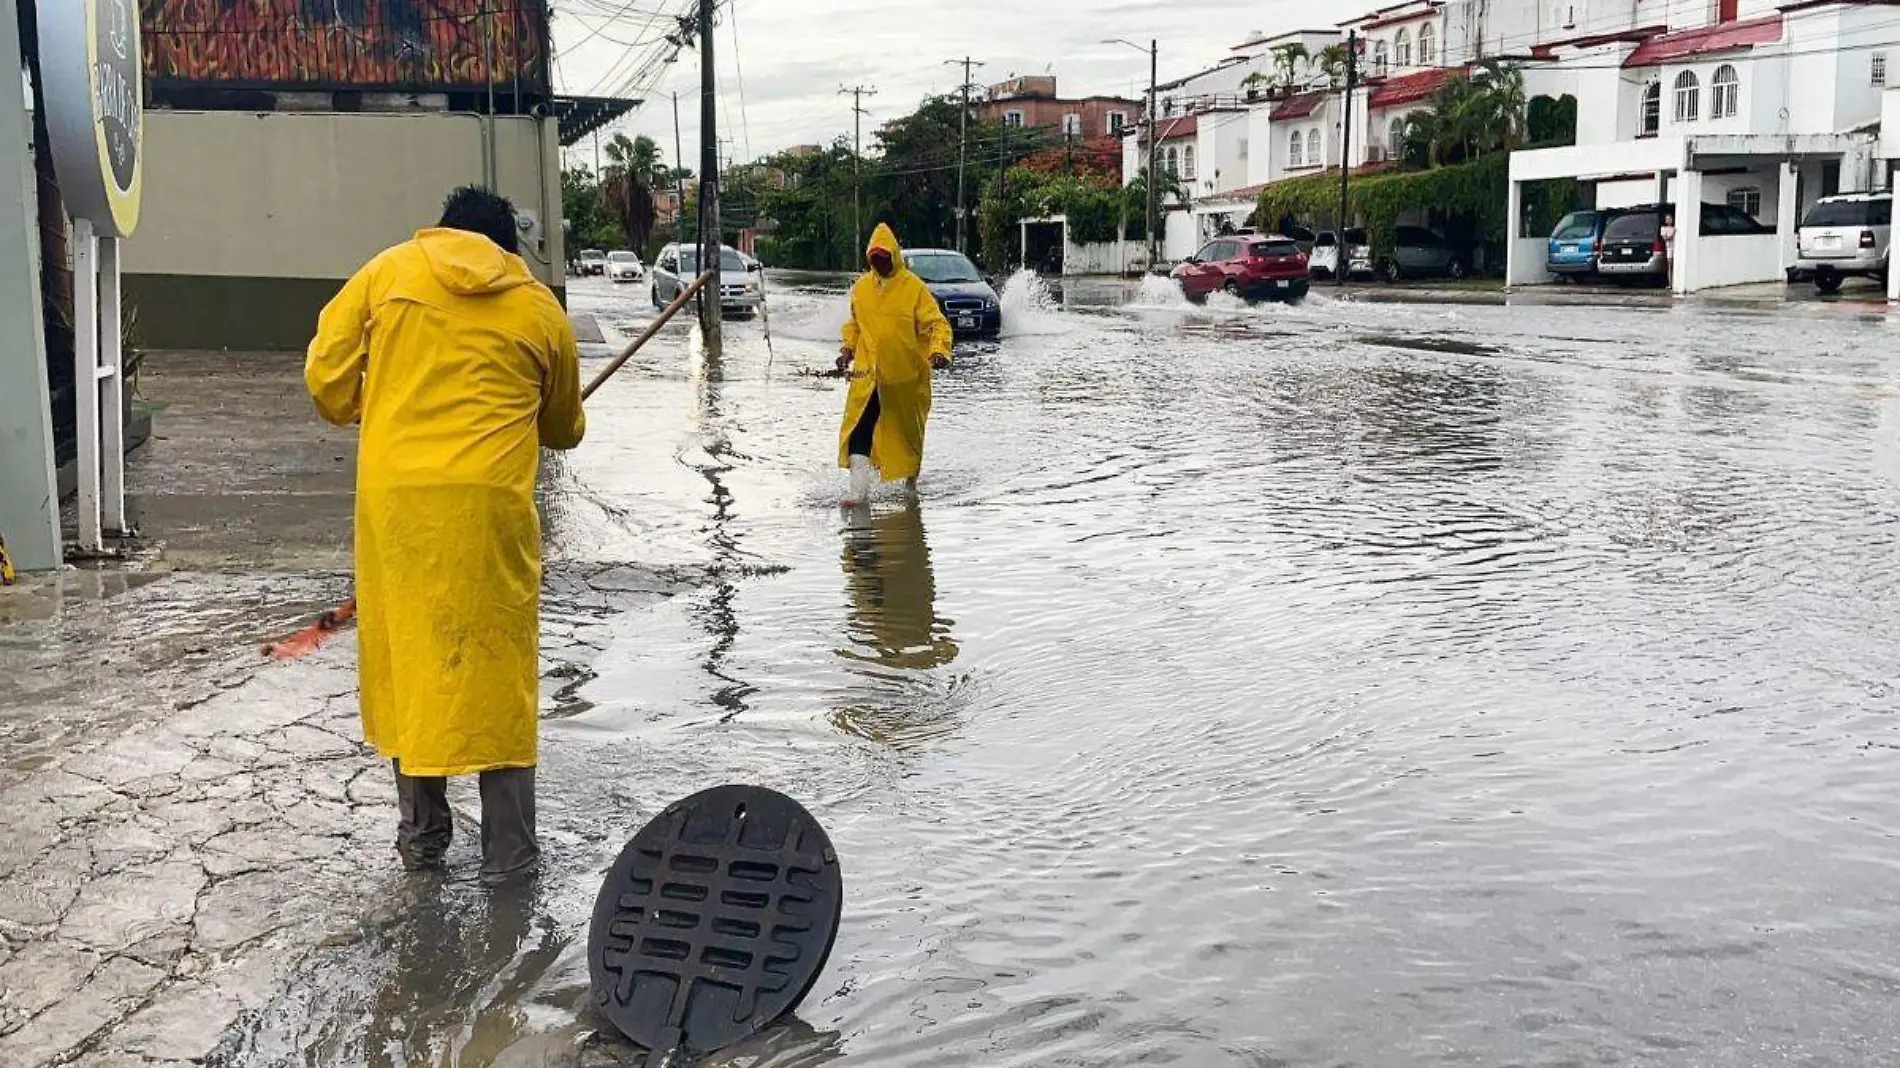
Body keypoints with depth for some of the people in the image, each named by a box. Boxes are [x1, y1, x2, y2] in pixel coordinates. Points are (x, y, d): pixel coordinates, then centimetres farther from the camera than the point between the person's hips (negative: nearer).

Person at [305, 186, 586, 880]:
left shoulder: (388, 271, 10)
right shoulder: (540, 309, 11)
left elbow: (326, 375, 5)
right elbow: (562, 428, 22)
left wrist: (356, 413, 27)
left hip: (393, 493, 1)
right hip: (489, 500, -1)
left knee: (406, 653, 13)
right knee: (495, 664, 7)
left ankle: (421, 836, 23)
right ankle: (508, 850, 12)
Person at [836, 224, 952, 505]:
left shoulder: (914, 287, -8)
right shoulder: (860, 288, 6)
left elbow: (936, 324, -10)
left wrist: (939, 350, -26)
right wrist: (847, 350, 10)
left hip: (907, 376, -2)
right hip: (867, 375, 2)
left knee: (908, 430, 14)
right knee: (859, 428, -15)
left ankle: (911, 478, 38)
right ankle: (859, 488, -18)